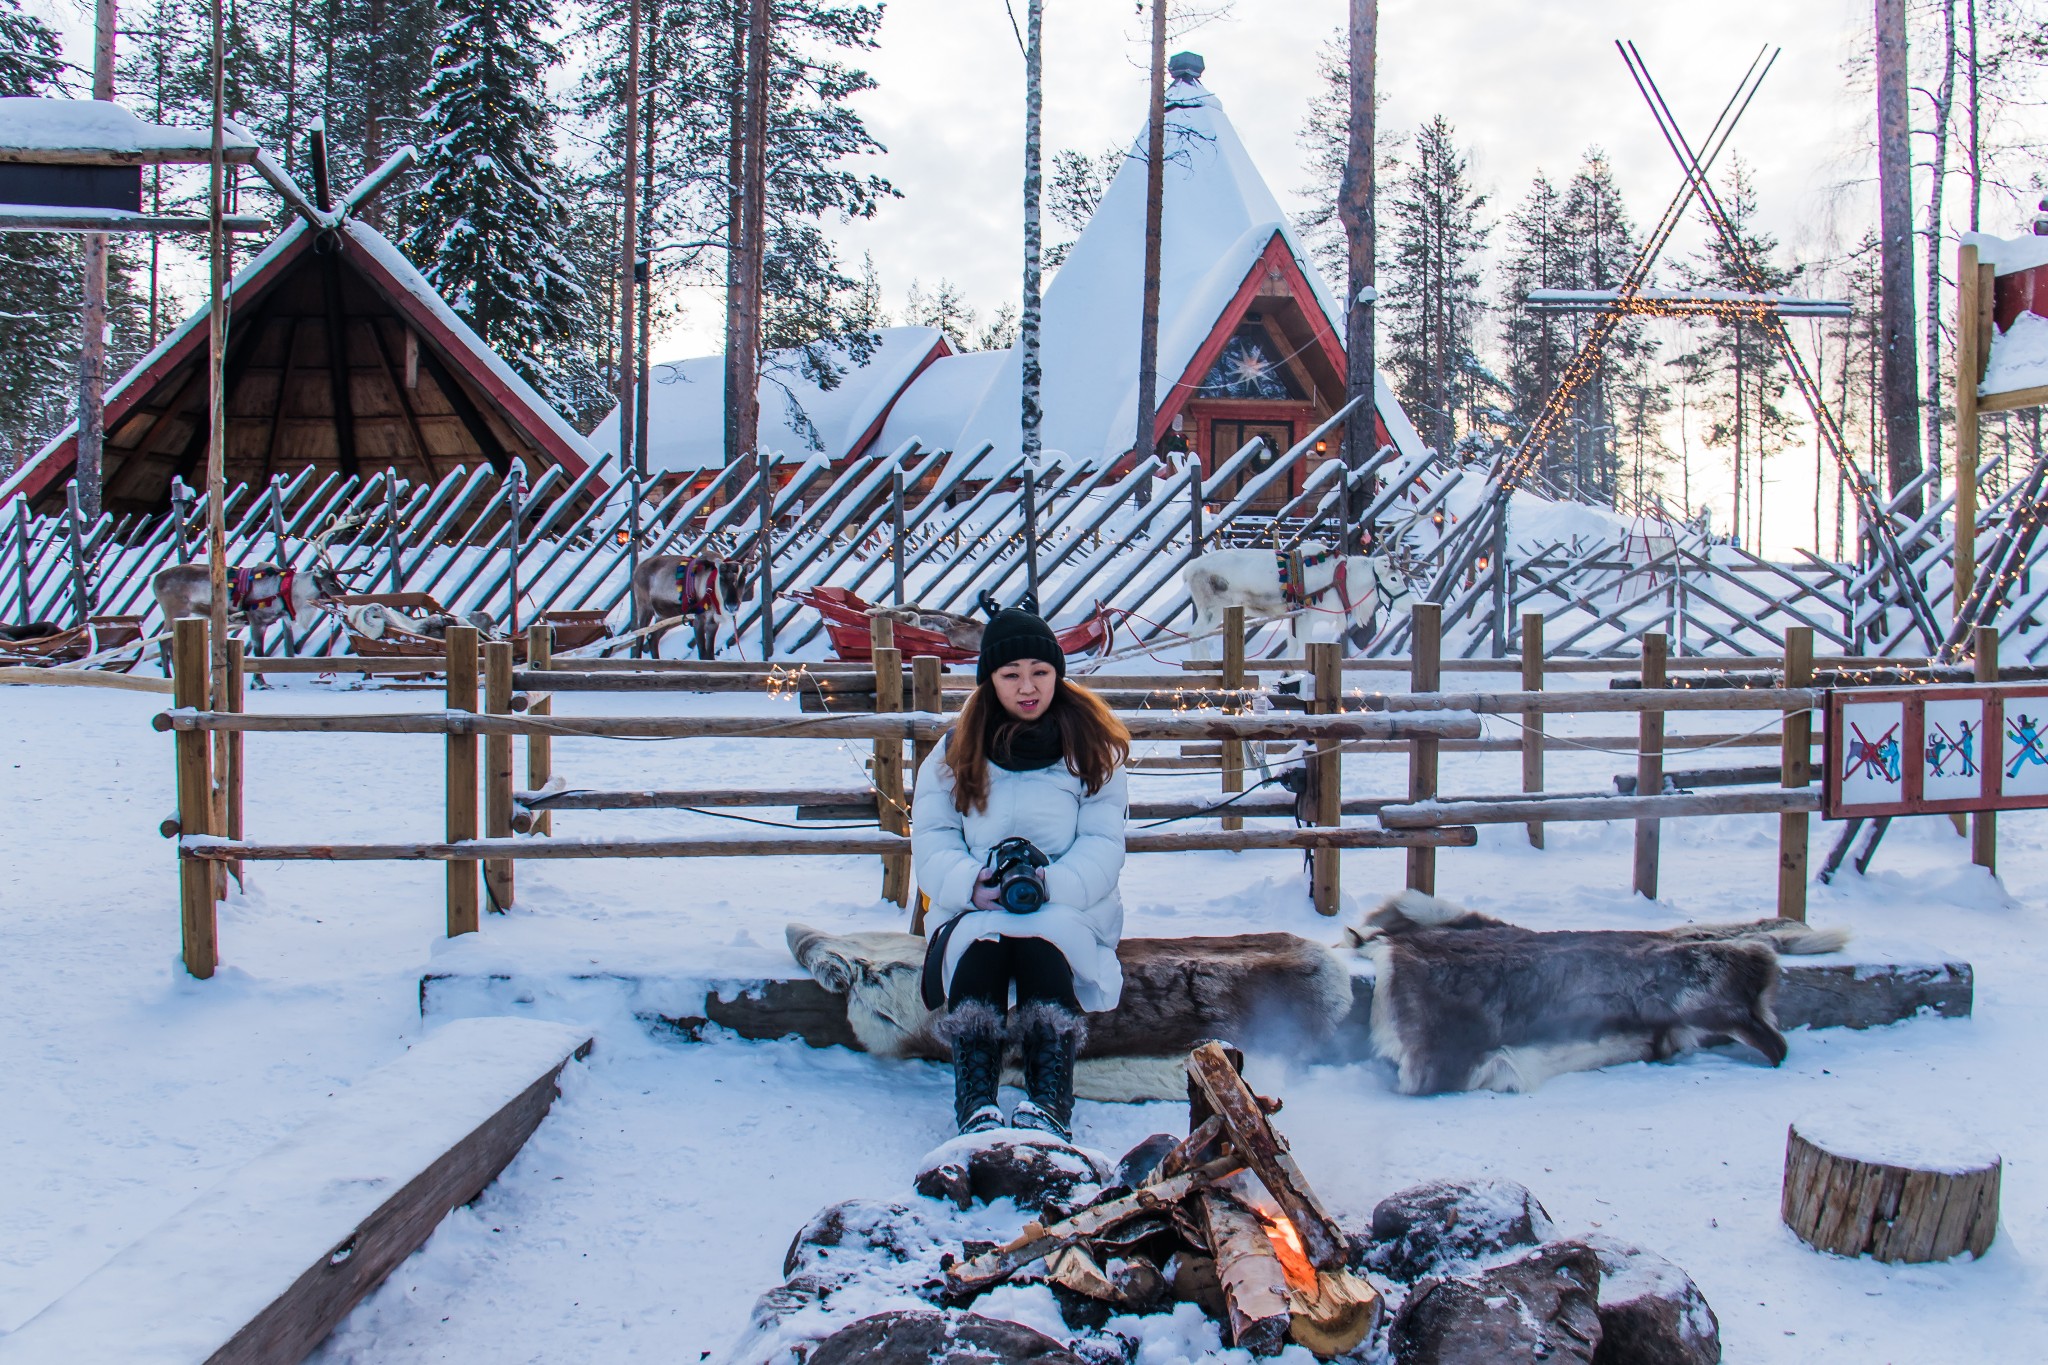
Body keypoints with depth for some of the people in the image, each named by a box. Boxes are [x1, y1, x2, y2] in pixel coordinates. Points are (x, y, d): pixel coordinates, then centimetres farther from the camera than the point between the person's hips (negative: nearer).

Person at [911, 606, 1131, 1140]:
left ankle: (1049, 1104, -41)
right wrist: (973, 885, -20)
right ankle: (976, 1105, -40)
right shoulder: (955, 751, 12)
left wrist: (1052, 885, -24)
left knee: (1043, 941, -35)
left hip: (1069, 910, -1)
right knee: (979, 944, -33)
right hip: (973, 909, 1)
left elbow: (1104, 843, -3)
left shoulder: (1092, 747, 7)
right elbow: (932, 842, 3)